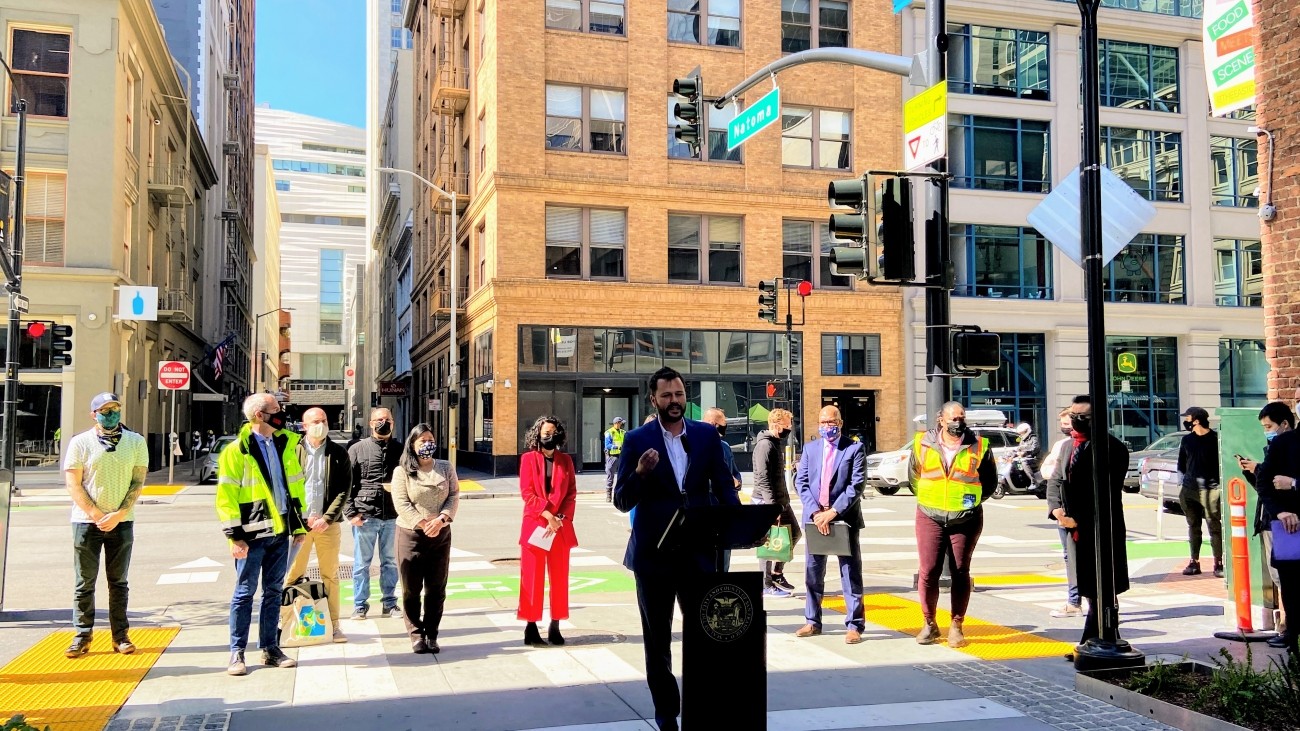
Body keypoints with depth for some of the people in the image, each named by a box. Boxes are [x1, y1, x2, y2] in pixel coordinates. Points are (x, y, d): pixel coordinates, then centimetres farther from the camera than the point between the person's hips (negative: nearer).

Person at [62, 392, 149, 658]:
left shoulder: (136, 442, 4)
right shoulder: (80, 443, 0)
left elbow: (138, 482, 0)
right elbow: (73, 485, -4)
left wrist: (118, 515, -10)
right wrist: (97, 516, -12)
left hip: (122, 522, 1)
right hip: (86, 520, -1)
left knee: (118, 582, 7)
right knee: (85, 583, 3)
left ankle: (120, 636, 12)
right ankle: (82, 636, 11)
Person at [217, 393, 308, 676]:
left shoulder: (286, 444, 9)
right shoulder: (237, 450, -8)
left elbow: (296, 486, 15)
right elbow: (226, 495, -10)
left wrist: (299, 524, 14)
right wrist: (235, 535, -14)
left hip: (280, 531, 6)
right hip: (252, 533, -5)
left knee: (273, 590, 12)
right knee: (245, 592, 2)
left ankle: (270, 648, 21)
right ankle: (237, 652, 12)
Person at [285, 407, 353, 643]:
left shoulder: (338, 453, 6)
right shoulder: (293, 451, 4)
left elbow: (345, 490, 2)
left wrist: (327, 518, -8)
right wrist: (302, 517, -7)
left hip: (328, 524, 1)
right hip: (297, 523, -1)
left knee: (330, 575, 6)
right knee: (293, 576, 1)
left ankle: (333, 624, 13)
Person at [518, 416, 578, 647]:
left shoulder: (566, 460, 10)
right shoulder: (528, 459, 2)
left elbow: (571, 493, 6)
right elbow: (527, 492, -6)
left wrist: (560, 518, -9)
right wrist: (547, 515, -15)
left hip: (560, 527, 3)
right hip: (534, 525, -3)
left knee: (559, 578, 6)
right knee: (532, 578, 0)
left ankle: (555, 627, 14)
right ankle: (531, 627, 5)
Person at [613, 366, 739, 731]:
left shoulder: (707, 435, 4)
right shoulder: (637, 439, -3)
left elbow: (723, 485, 4)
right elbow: (621, 501, -5)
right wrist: (640, 473, -25)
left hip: (699, 551, 1)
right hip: (653, 553, -1)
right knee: (657, 639, 10)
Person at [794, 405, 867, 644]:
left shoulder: (854, 449, -3)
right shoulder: (810, 448, 9)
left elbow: (857, 485, -10)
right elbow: (801, 482, 3)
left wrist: (833, 512, -17)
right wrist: (815, 512, -11)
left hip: (845, 518, -4)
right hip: (815, 518, 4)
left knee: (850, 573, 1)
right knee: (812, 573, 10)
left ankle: (854, 625, 7)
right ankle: (813, 622, 21)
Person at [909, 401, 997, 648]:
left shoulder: (979, 446, -1)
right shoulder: (922, 443, 1)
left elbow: (990, 482, 11)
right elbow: (914, 477, 15)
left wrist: (972, 502, 7)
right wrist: (928, 499, 10)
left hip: (966, 519, 0)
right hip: (930, 517, 1)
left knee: (961, 572, 5)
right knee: (928, 571, -2)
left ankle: (957, 626, 16)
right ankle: (929, 624, 13)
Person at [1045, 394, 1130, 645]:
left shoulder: (1112, 448, -10)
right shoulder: (1068, 446, 14)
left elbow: (1108, 492, -16)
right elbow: (1055, 481, 18)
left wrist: (1078, 519, -16)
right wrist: (1056, 508, -1)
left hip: (1101, 529, -7)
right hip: (1076, 529, 7)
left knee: (1100, 590, -2)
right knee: (1090, 589, 12)